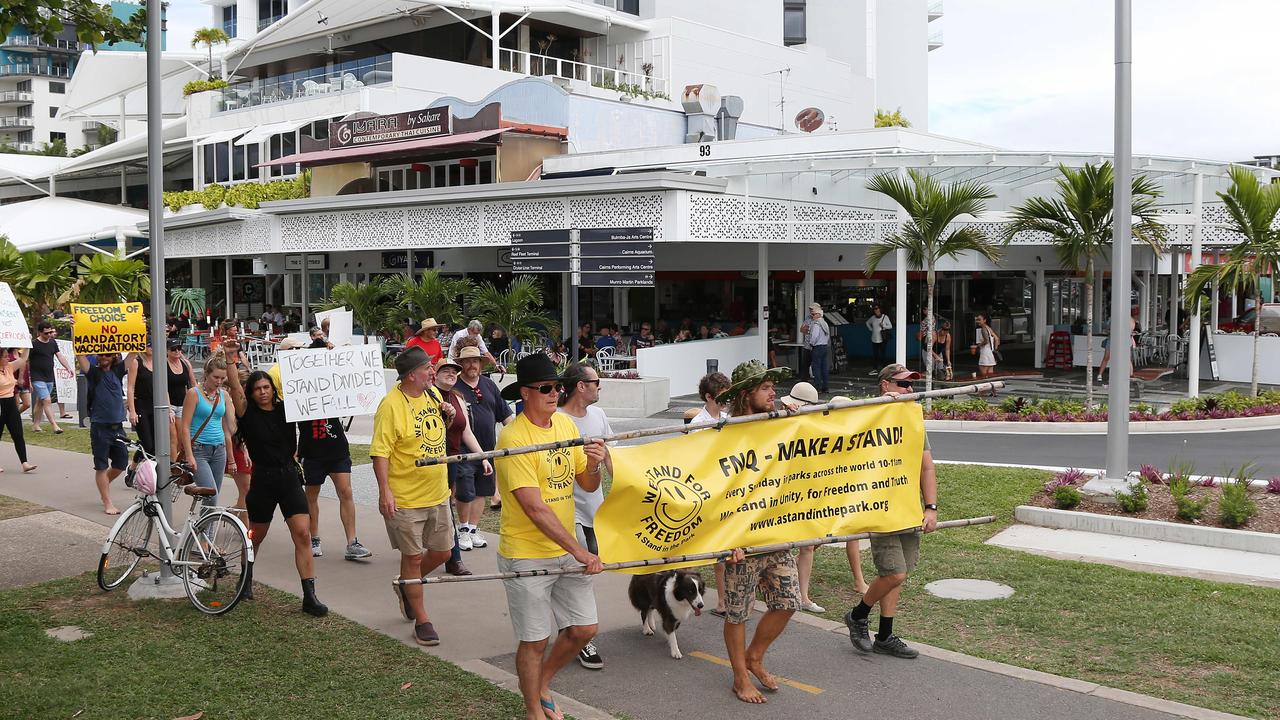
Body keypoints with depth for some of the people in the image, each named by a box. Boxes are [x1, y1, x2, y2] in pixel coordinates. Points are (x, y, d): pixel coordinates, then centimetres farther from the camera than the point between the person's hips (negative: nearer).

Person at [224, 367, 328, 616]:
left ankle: (309, 596, -7)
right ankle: (246, 579, 42)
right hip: (263, 480, -1)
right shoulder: (248, 413, -4)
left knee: (302, 534, -8)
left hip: (289, 477, 2)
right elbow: (235, 387, -16)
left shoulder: (286, 409, 4)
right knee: (256, 537, 15)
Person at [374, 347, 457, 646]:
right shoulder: (391, 405, -18)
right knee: (413, 557, 5)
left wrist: (448, 415, 0)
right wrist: (384, 491, -25)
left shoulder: (433, 394, 4)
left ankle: (406, 586, 40)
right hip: (405, 498, -7)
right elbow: (380, 452, -18)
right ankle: (422, 621, 17)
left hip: (438, 494, 7)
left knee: (442, 552, 14)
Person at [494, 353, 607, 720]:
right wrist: (580, 552, -23)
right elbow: (535, 508, -23)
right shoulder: (513, 437, -19)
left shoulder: (566, 424, 3)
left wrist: (594, 465, -16)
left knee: (584, 628, 10)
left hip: (566, 549, 7)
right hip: (527, 556, -6)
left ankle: (542, 684, 35)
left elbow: (588, 485, 8)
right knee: (535, 640, 5)